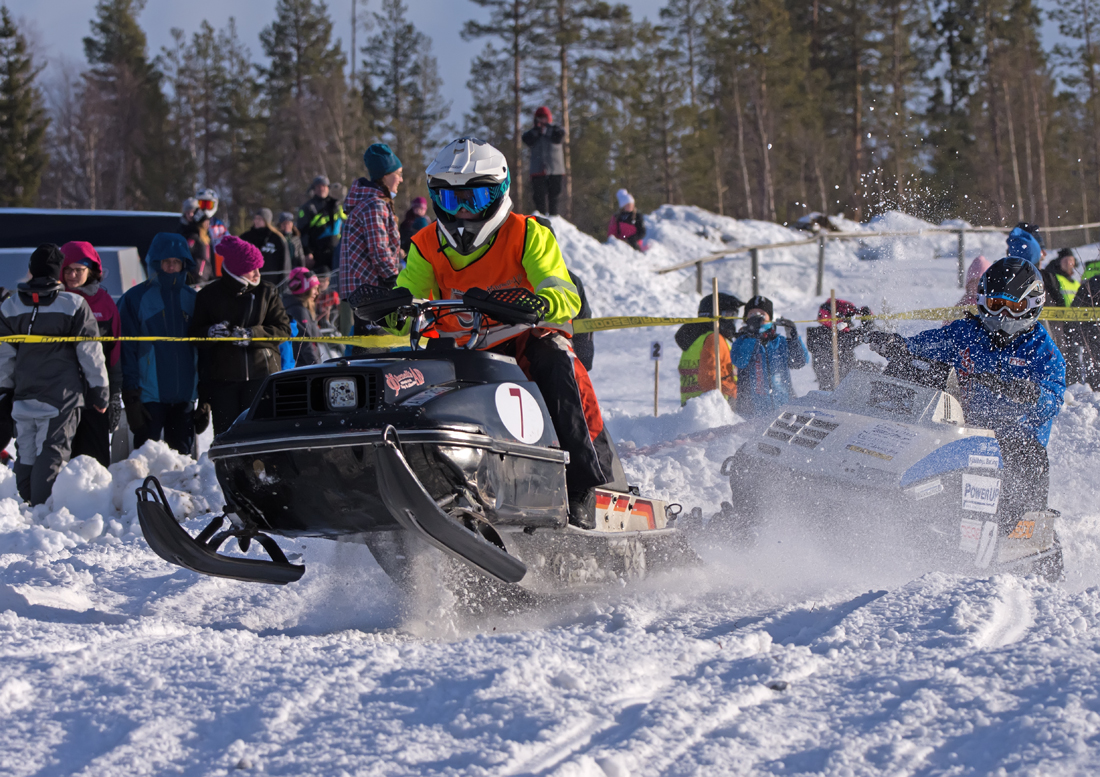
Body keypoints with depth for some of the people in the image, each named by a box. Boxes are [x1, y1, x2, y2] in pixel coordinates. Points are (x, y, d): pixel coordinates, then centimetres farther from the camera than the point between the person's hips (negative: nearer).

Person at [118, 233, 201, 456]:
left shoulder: (192, 299, 11)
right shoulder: (136, 299, 0)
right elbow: (126, 351, -3)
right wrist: (131, 399, -9)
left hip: (185, 396, 4)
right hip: (149, 395, -4)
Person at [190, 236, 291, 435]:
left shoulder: (267, 292, 6)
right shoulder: (209, 295, 4)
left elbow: (283, 329, 0)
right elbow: (194, 334, 5)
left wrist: (252, 334, -15)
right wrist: (210, 333, -18)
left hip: (261, 375, 0)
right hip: (223, 380, 0)